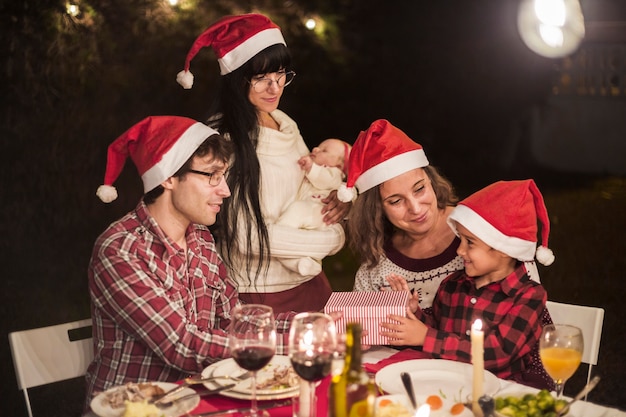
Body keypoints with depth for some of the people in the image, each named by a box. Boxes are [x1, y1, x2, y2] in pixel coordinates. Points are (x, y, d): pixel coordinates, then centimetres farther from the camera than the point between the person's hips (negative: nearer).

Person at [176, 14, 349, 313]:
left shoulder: (286, 124, 5)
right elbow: (246, 235, -21)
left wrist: (339, 202, -5)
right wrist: (332, 240, -13)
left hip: (310, 284, 7)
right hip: (258, 292, -7)